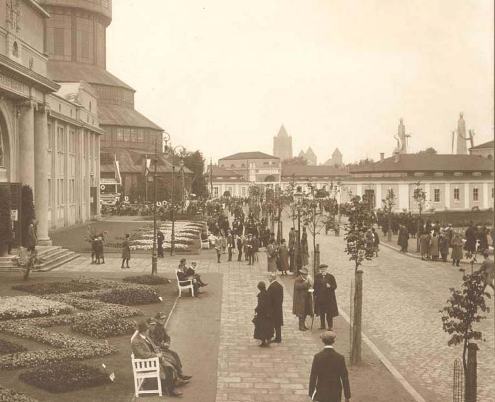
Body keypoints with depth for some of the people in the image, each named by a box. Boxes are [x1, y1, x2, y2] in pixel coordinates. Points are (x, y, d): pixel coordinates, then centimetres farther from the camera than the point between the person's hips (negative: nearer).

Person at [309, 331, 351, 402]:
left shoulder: (317, 357, -12)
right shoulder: (340, 358, -12)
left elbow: (313, 377, -8)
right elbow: (345, 378, -8)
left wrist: (311, 393, 2)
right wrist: (347, 396, 1)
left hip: (321, 393, 0)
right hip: (336, 394, 0)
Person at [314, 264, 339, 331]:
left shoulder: (331, 277, -2)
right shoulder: (317, 276, 3)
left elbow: (335, 286, -1)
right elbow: (315, 286, 6)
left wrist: (330, 286, -21)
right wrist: (315, 294, 0)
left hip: (329, 297, -2)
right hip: (320, 297, 2)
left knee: (329, 312, -2)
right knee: (321, 312, 9)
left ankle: (330, 326, 8)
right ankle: (322, 325, 20)